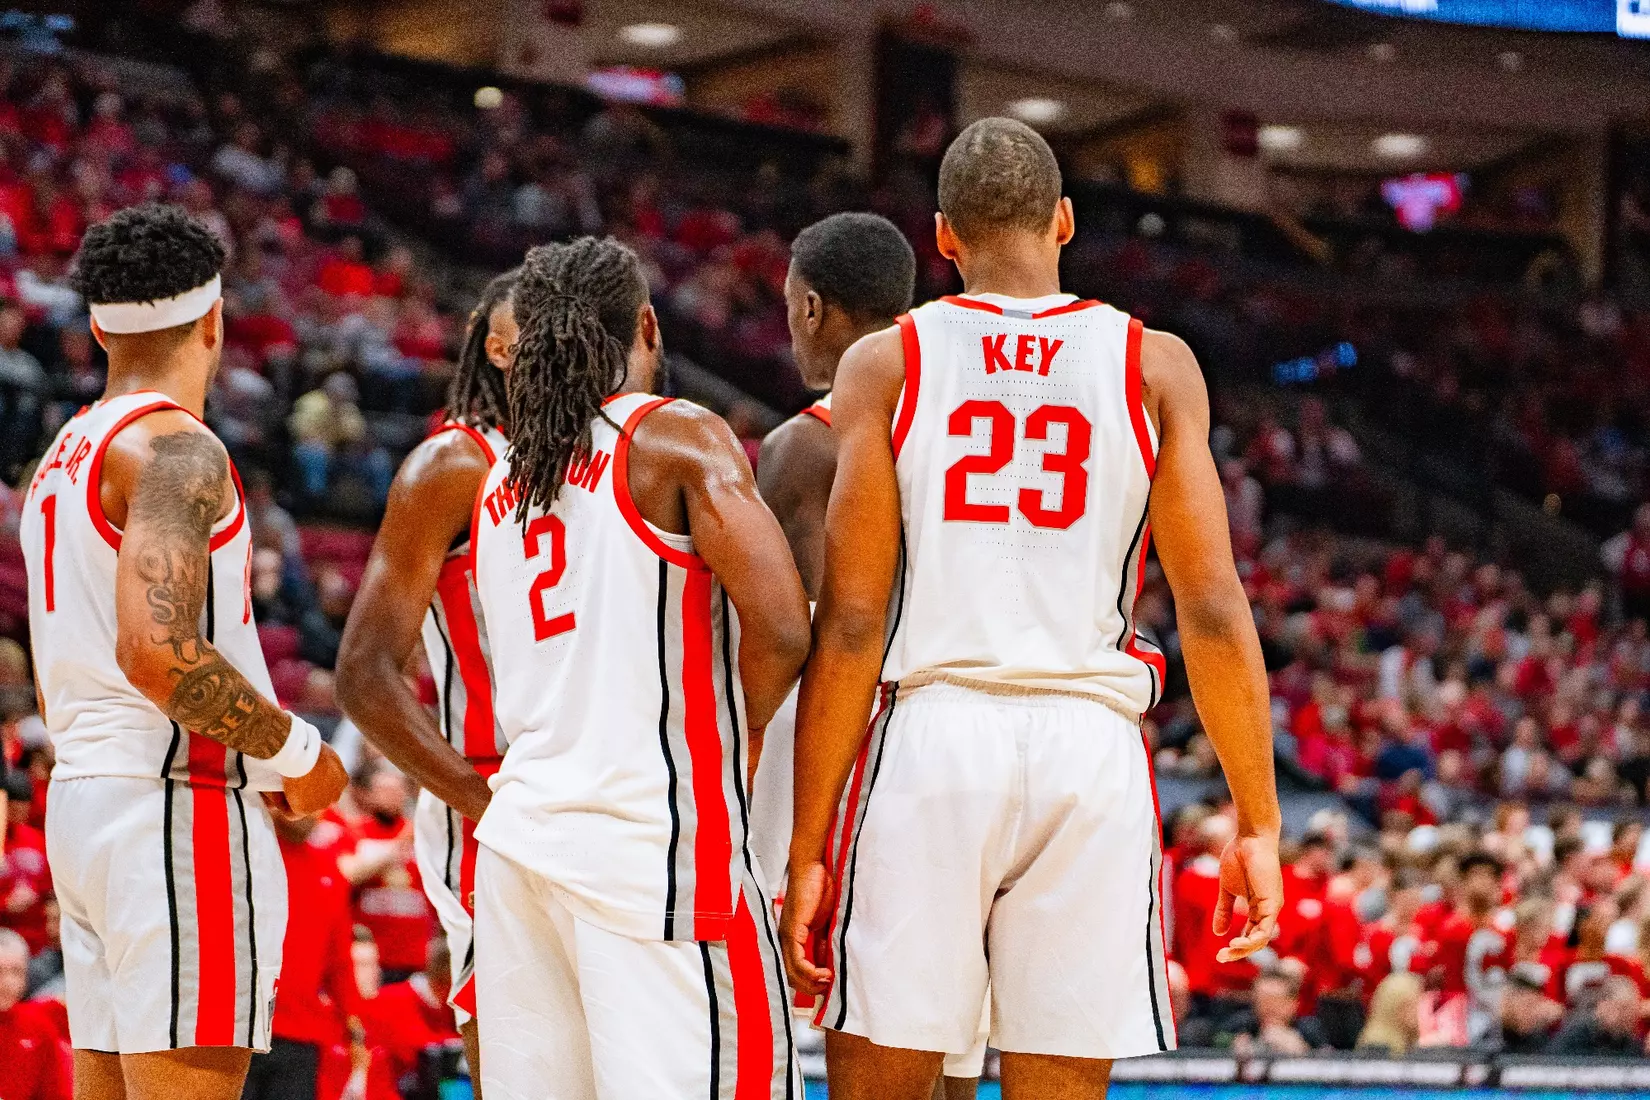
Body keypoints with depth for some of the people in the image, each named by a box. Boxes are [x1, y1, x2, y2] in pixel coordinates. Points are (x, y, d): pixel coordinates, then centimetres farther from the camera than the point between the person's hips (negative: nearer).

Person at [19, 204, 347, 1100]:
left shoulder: (65, 455, 19)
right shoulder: (174, 447, -11)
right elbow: (159, 651, -25)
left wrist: (253, 758, 22)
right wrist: (296, 754, -12)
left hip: (81, 788, 10)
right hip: (179, 810, -10)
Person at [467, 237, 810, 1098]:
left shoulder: (498, 482, 17)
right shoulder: (679, 438, -4)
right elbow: (781, 631, -13)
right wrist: (738, 734, 5)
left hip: (520, 829, 7)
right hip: (651, 832, -7)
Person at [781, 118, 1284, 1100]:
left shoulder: (884, 365, 3)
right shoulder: (1155, 367, 6)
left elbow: (851, 625, -2)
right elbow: (1214, 612, 1)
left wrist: (806, 848, 1)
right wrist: (1257, 823, 6)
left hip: (929, 734, -1)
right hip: (1092, 740, 1)